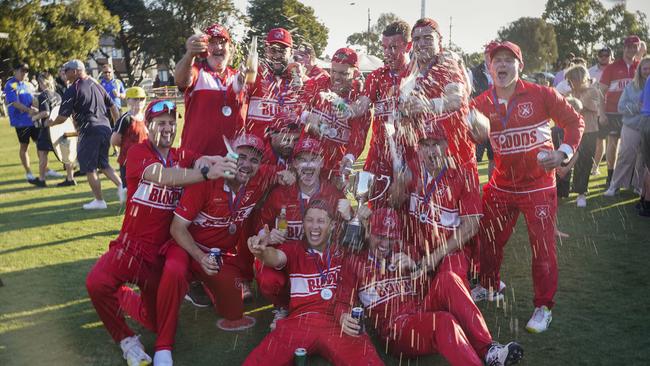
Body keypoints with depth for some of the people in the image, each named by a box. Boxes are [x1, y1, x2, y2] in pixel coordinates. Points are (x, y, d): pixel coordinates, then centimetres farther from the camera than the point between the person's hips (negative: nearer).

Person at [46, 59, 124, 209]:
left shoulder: (72, 90, -8)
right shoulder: (96, 85, 12)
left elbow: (63, 116, -8)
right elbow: (113, 107, 16)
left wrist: (51, 123, 11)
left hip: (89, 131, -7)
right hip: (105, 128, 7)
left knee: (89, 168, 6)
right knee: (103, 163, 21)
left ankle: (99, 201, 12)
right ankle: (121, 185, 5)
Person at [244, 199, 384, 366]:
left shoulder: (343, 251, 14)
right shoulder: (294, 249, 10)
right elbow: (276, 257, -11)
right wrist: (262, 252, -35)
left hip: (338, 321, 1)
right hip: (299, 321, -1)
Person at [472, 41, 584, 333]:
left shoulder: (541, 95, -9)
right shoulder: (481, 104, -2)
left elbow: (574, 121, -2)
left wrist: (564, 152, -14)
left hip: (538, 186, -3)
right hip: (501, 186, 3)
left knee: (543, 246, 1)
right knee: (489, 240, 15)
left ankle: (543, 307, 17)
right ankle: (487, 287, 40)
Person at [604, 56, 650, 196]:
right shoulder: (631, 87, 3)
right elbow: (621, 107, -2)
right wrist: (639, 106, -17)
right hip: (632, 127, 0)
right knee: (625, 157, 1)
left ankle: (638, 185, 20)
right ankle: (615, 185, 8)